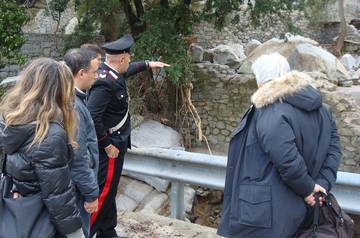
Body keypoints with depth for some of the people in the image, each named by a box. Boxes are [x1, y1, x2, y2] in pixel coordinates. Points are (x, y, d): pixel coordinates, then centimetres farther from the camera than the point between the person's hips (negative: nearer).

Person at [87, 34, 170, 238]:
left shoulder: (112, 73, 5)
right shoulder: (105, 82, -25)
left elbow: (127, 70, 29)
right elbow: (92, 117, -30)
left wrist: (148, 64, 38)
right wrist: (107, 145, -23)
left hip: (116, 142, 10)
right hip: (110, 146, -10)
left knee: (110, 190, 18)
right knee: (103, 190, -4)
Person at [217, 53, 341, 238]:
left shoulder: (271, 114, -22)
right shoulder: (320, 109, 7)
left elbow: (288, 162, -28)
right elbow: (334, 147, 10)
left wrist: (308, 188, -12)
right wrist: (322, 184, 2)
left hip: (267, 213, -9)